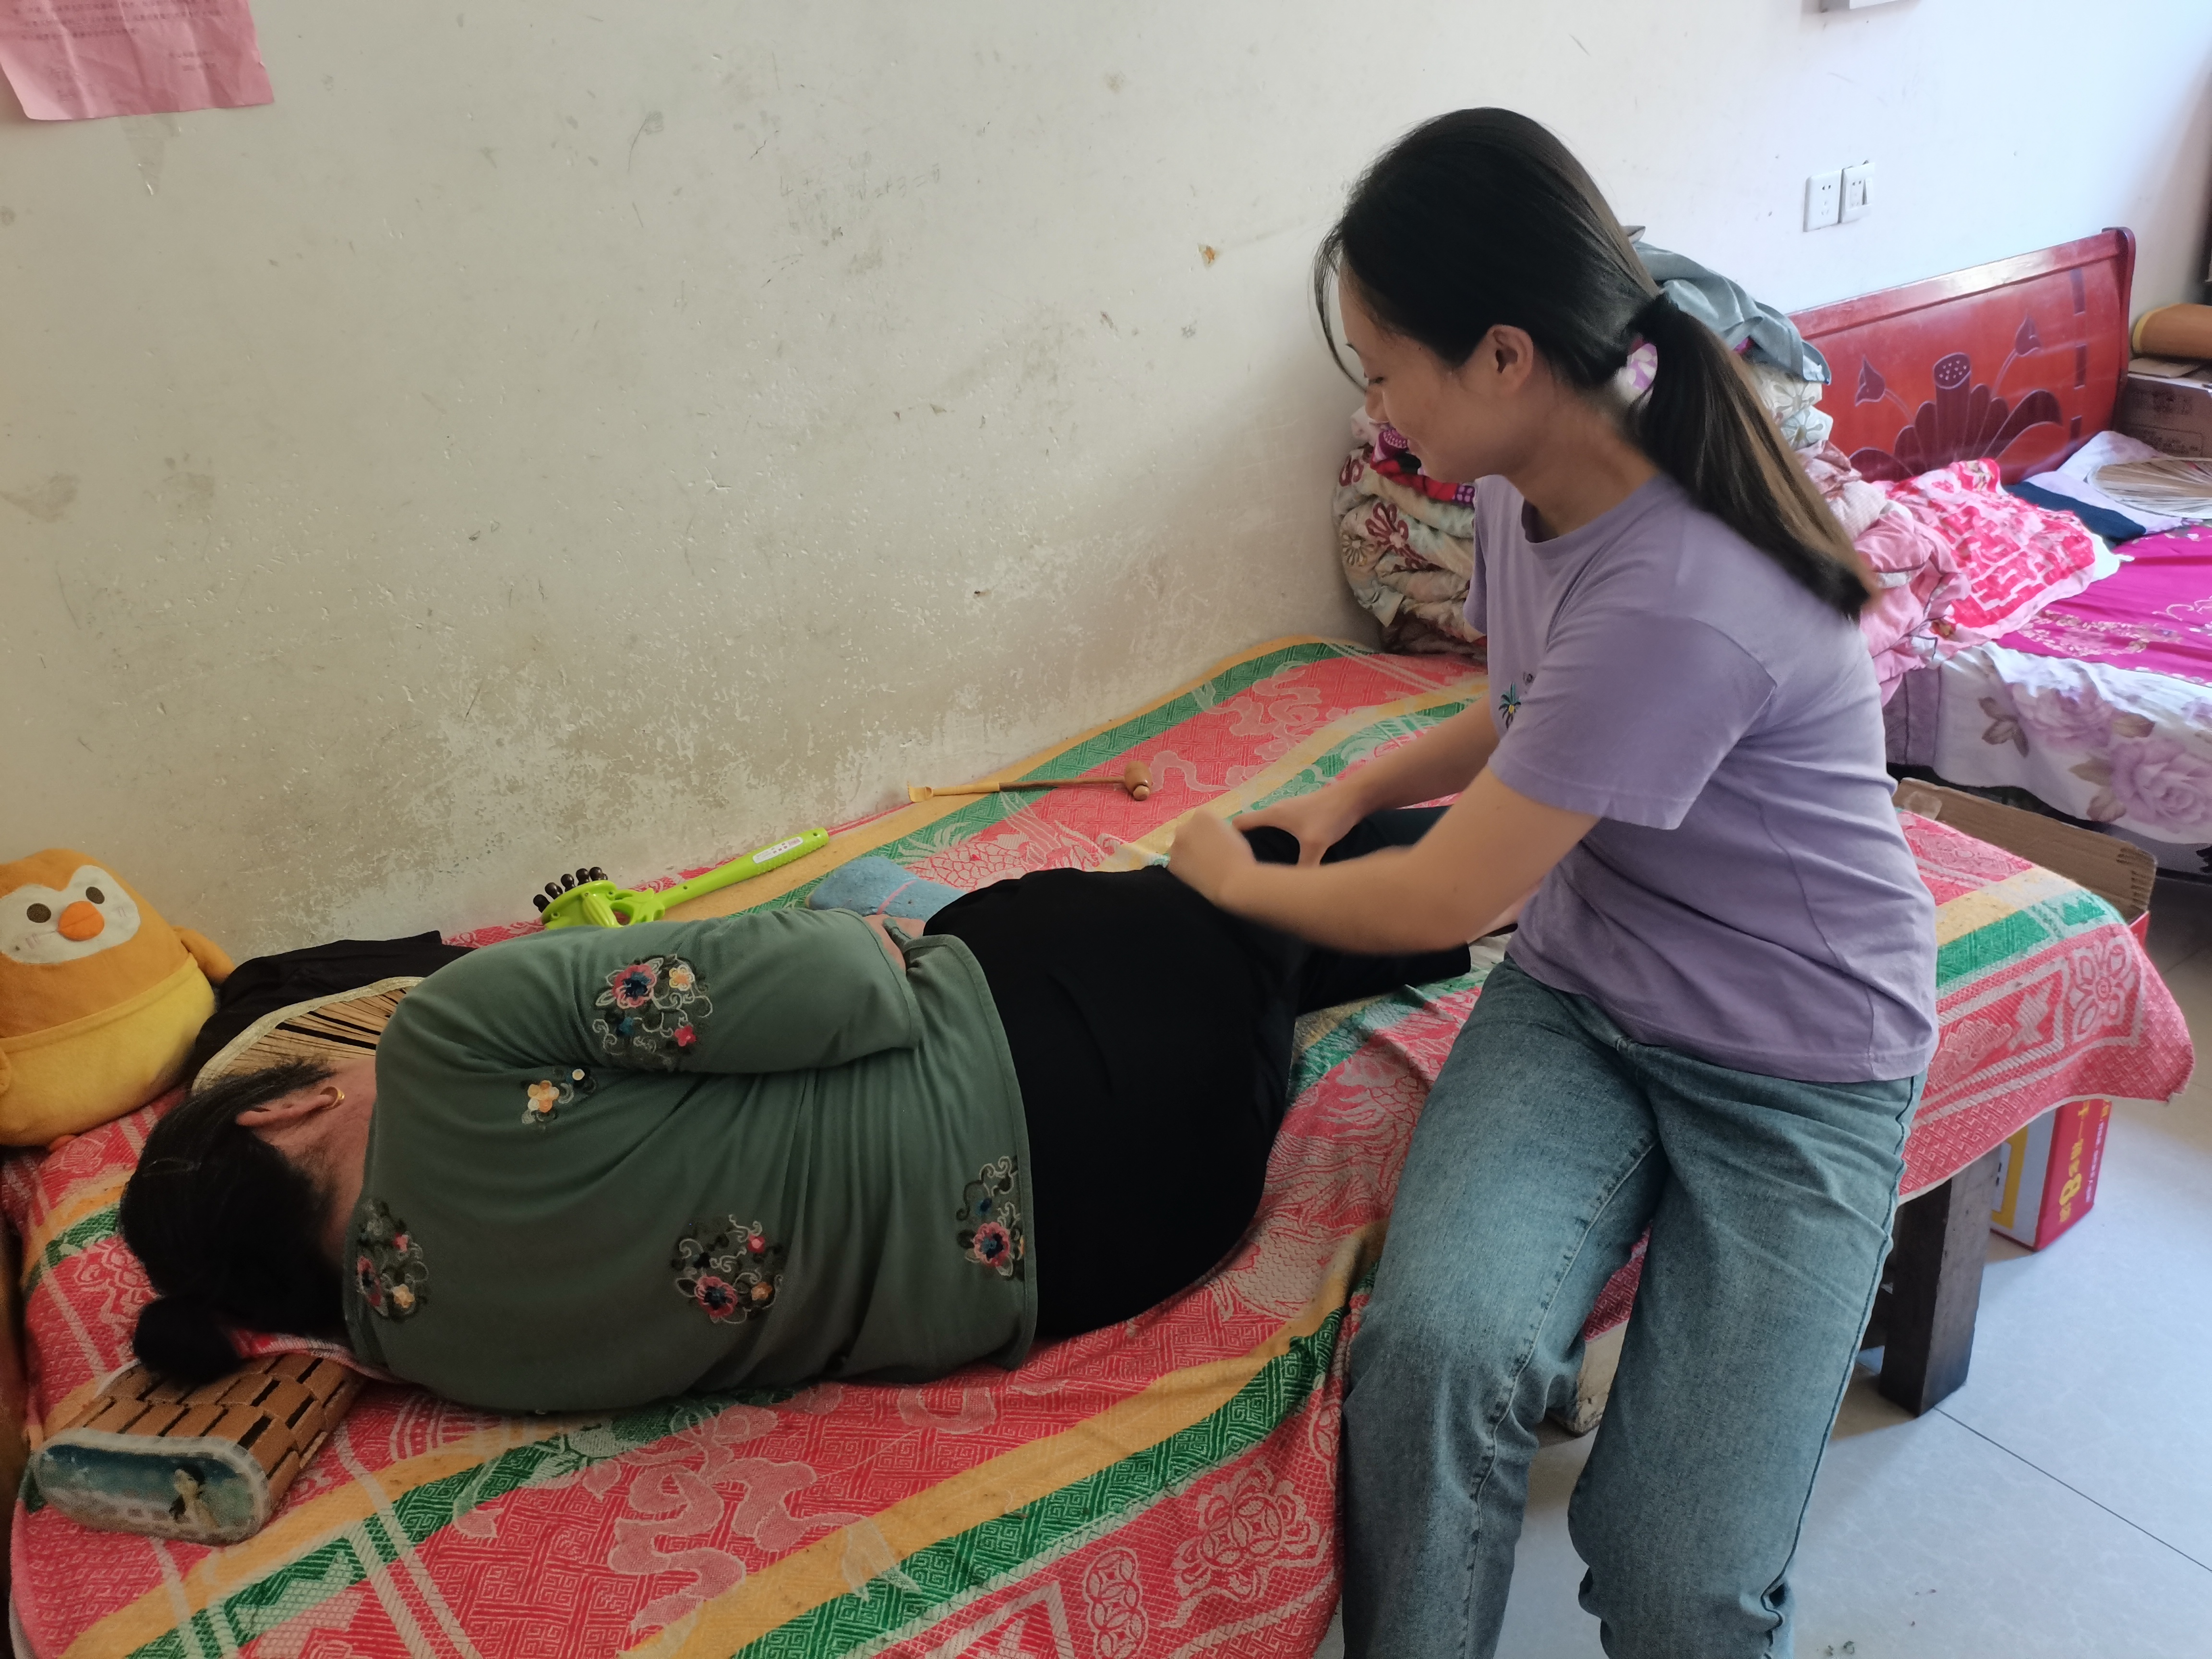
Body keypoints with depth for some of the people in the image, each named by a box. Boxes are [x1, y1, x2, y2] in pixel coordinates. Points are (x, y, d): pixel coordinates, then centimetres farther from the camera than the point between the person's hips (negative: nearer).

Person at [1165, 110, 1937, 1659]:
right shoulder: (1530, 489, -3)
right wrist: (1354, 789, 6)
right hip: (1576, 997, 6)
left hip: (1795, 1067, -5)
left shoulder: (1677, 603, -30)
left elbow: (1445, 903, -20)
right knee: (1436, 1346, -24)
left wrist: (1240, 882, -2)